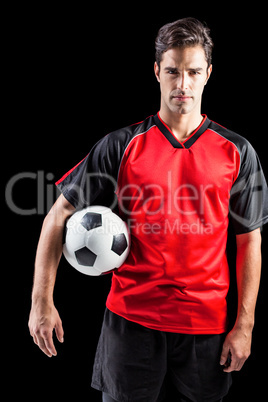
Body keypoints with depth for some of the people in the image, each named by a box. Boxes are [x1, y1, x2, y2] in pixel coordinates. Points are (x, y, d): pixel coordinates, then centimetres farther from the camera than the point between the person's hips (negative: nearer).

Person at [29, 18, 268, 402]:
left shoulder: (237, 153, 1)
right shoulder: (121, 146, -4)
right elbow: (58, 216, -1)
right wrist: (42, 301, -7)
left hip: (206, 324, 2)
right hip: (131, 317, -1)